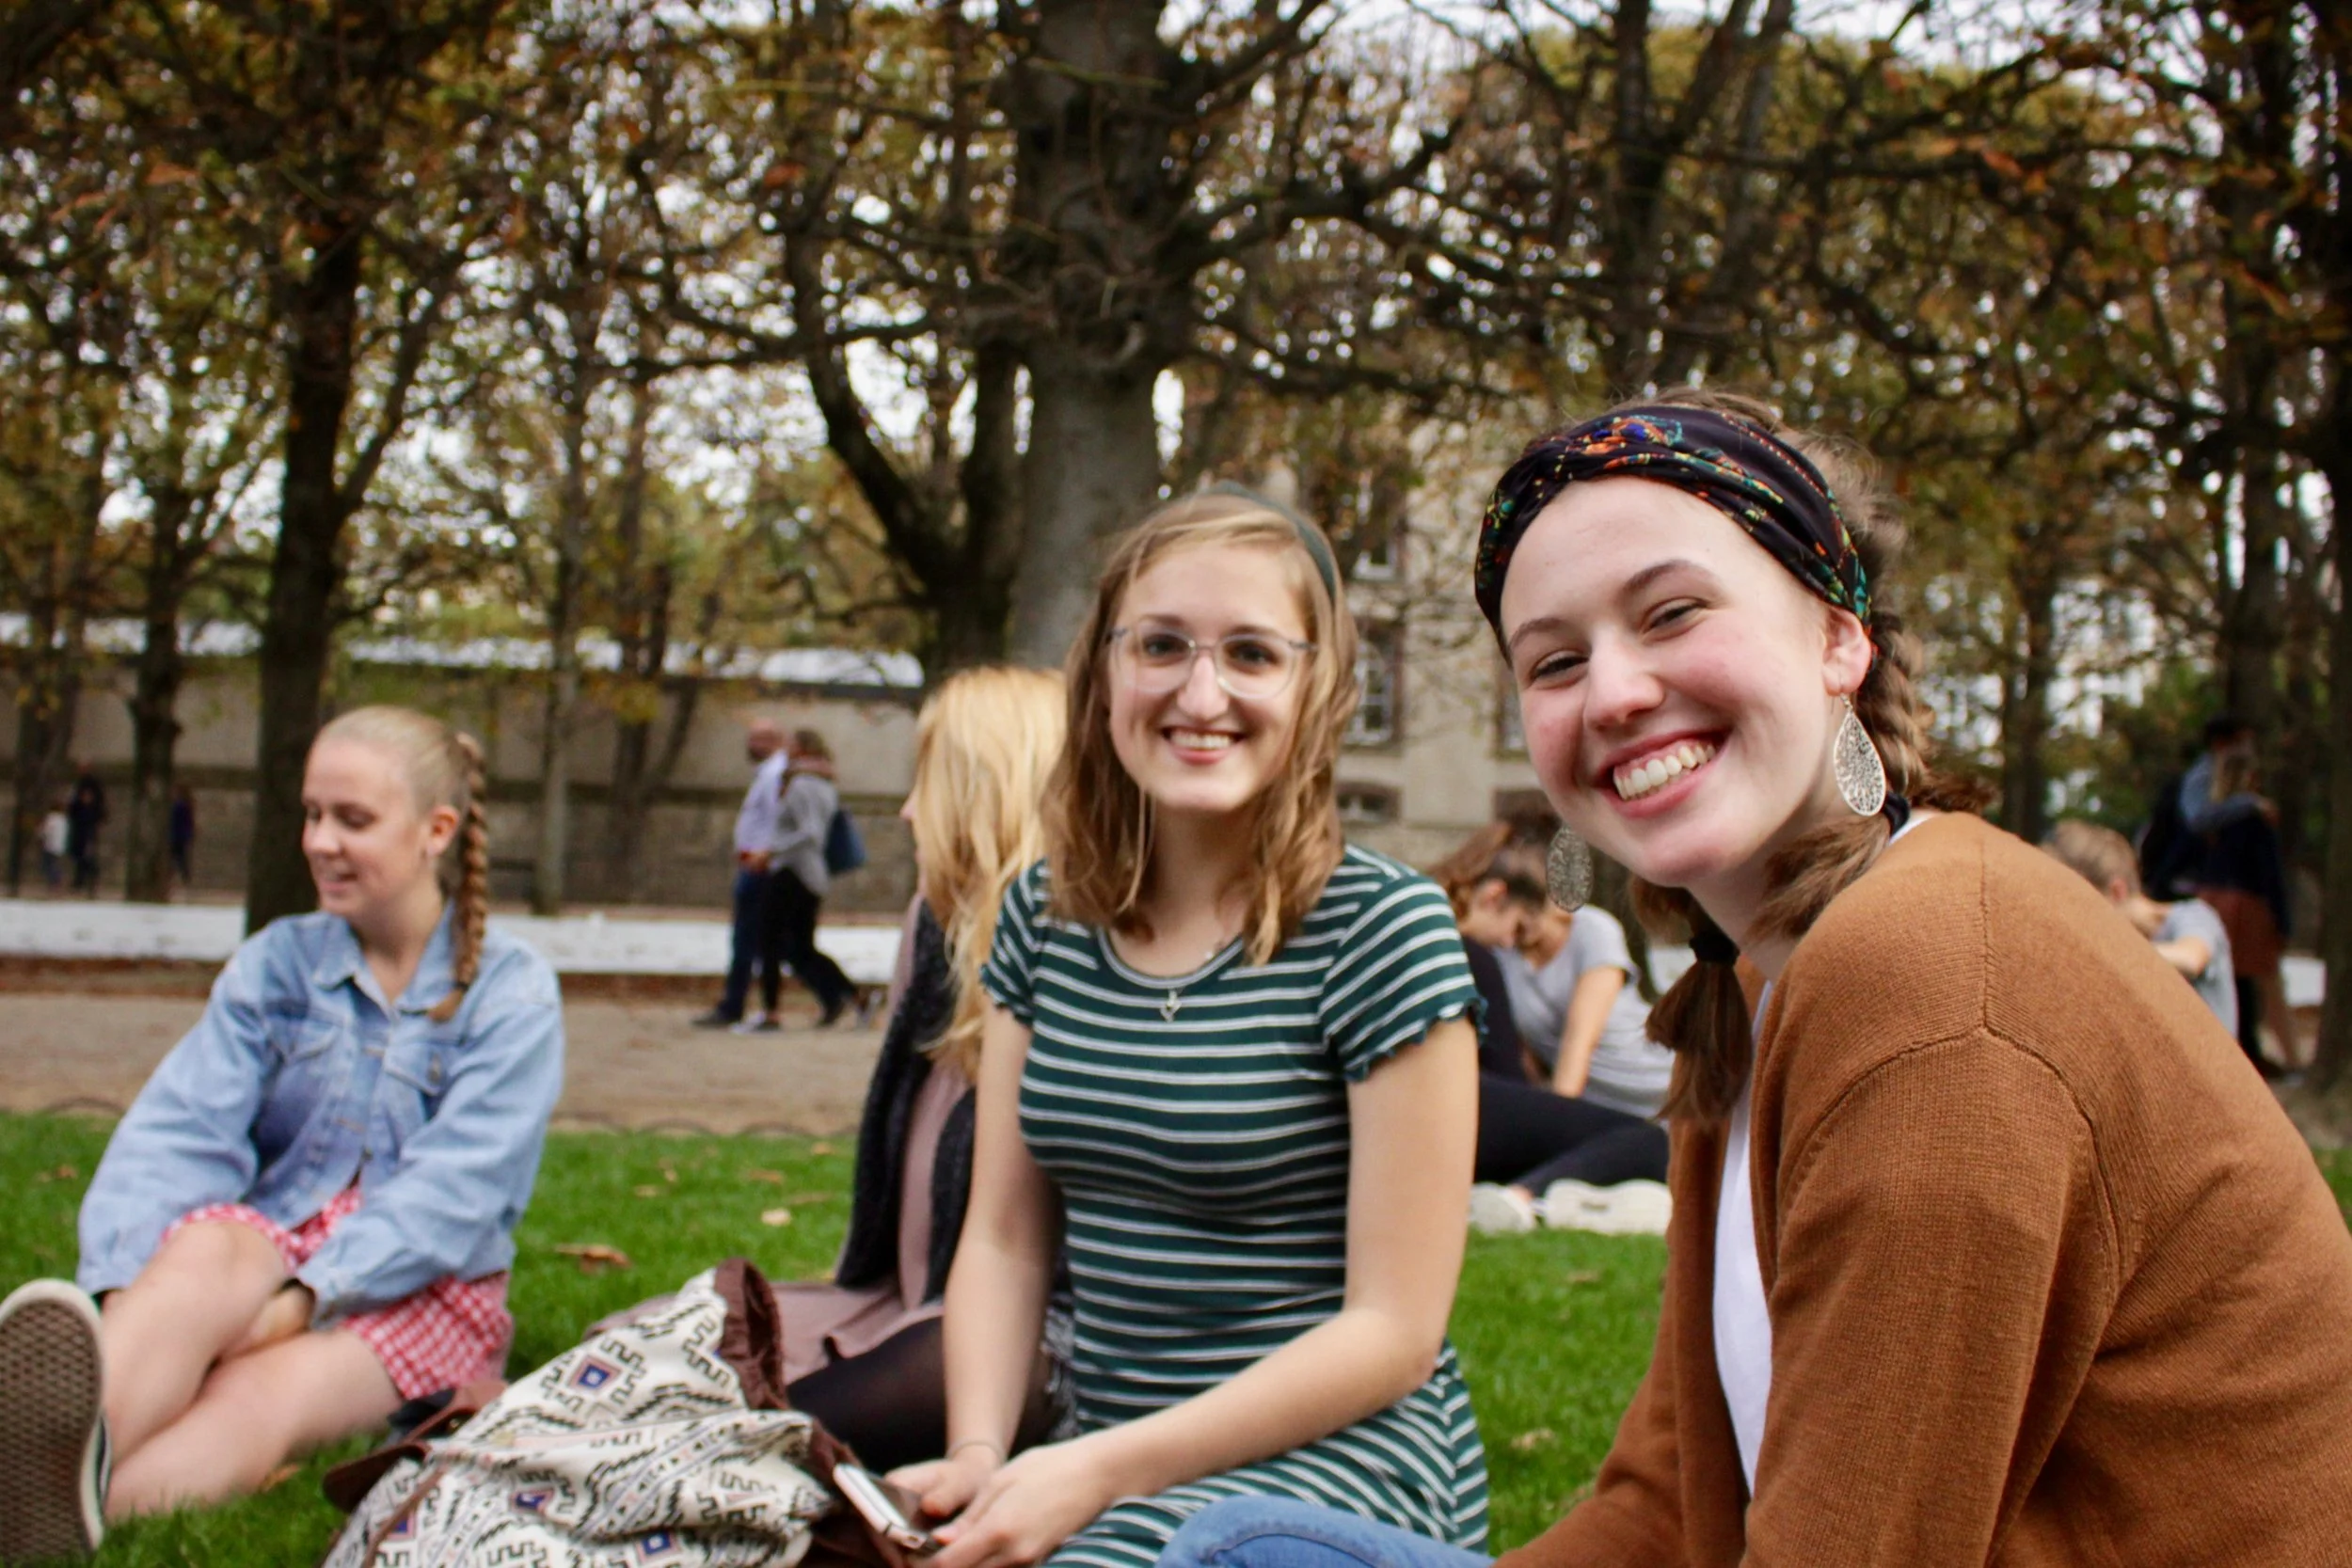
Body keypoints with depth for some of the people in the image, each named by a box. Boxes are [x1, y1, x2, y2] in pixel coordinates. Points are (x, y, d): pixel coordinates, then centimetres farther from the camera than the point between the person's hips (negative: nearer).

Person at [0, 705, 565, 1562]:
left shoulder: (511, 991, 1)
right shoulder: (277, 961, 11)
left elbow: (454, 1187, -12)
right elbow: (178, 1129, -3)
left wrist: (308, 1297, -26)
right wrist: (126, 1288, -22)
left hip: (424, 1285, -2)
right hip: (273, 1241, 2)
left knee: (269, 1395, -35)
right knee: (204, 1246, -35)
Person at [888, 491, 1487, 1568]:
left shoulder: (1382, 930, -12)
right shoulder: (1046, 915, 5)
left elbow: (1394, 1329, -12)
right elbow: (1003, 1239, 6)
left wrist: (1100, 1473, -18)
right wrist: (978, 1458, -12)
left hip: (1342, 1451, -5)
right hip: (1101, 1451, 5)